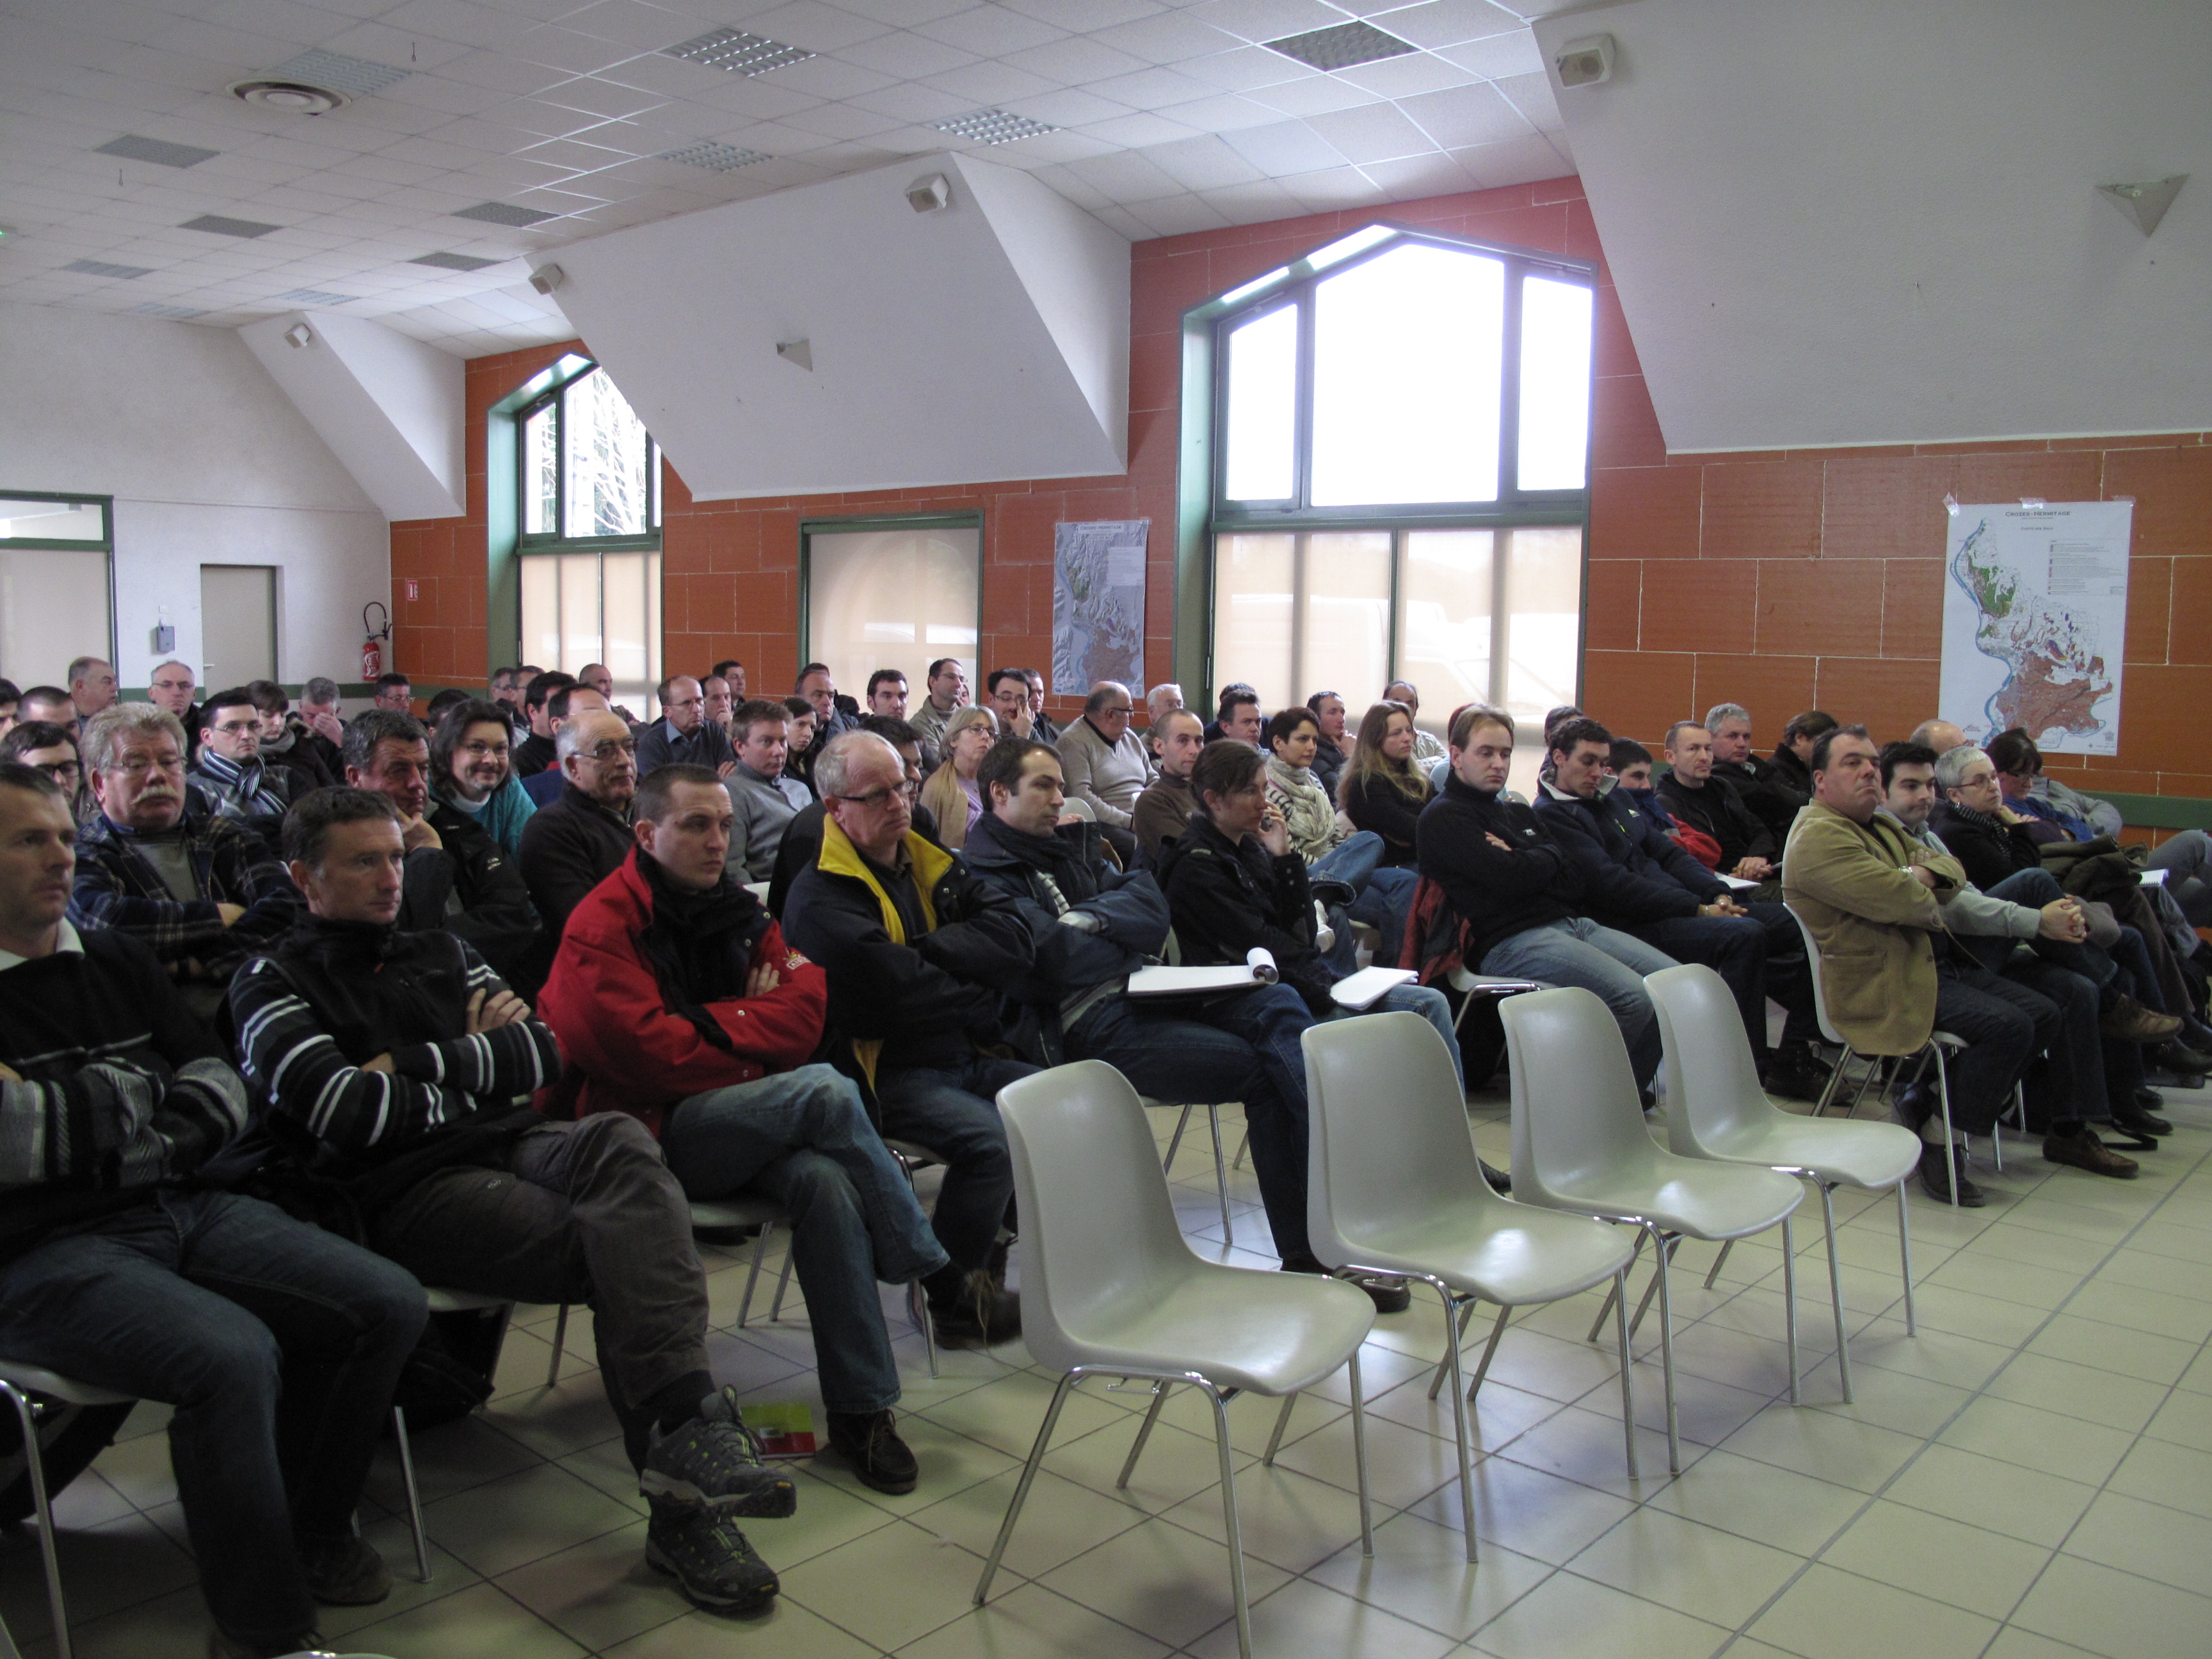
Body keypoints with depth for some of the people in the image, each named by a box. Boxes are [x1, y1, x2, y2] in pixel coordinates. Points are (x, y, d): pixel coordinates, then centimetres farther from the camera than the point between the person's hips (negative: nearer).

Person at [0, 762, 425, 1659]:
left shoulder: (114, 957, 17)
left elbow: (220, 1083, 14)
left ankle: (310, 1530, 15)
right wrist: (135, 1092, -8)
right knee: (232, 1357, -33)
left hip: (180, 1208, 7)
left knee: (389, 1306, -8)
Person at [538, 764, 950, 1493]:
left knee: (825, 1179, -28)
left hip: (745, 1124, 5)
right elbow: (652, 1057, -17)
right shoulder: (603, 927, -7)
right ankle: (931, 1268, -12)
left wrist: (708, 1024, -12)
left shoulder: (737, 909, 11)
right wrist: (751, 1023, -5)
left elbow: (805, 1009, 2)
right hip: (652, 1135, -5)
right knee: (826, 1091, -28)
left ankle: (861, 1406, -18)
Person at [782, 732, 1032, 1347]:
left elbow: (1014, 939, -1)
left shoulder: (932, 864, 13)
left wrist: (928, 949, -15)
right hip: (888, 1072, -7)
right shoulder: (819, 898, -10)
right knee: (989, 1137, -28)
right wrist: (978, 994, -5)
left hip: (964, 1058, 7)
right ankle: (952, 1300, -9)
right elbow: (899, 991, -22)